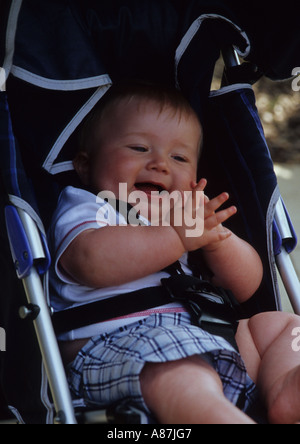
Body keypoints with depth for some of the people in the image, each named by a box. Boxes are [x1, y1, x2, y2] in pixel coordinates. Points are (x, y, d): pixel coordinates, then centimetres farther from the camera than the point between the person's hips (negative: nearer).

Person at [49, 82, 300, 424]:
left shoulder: (190, 221, 29)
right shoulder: (84, 207, 9)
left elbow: (246, 287, 21)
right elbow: (90, 261, -17)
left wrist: (216, 237, 0)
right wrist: (176, 238, -16)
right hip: (114, 345, -8)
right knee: (182, 378, -36)